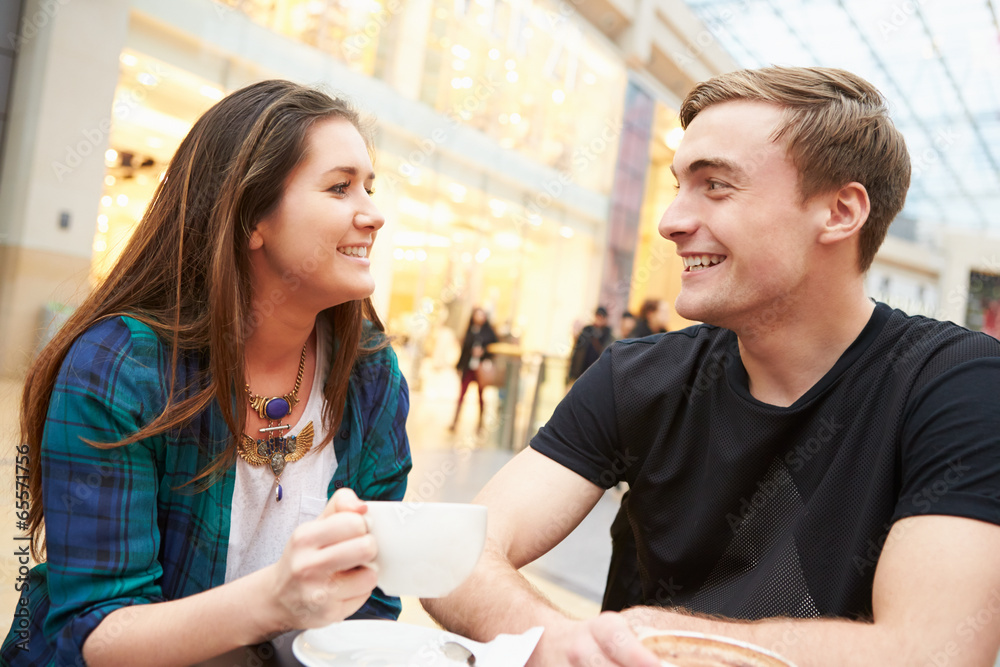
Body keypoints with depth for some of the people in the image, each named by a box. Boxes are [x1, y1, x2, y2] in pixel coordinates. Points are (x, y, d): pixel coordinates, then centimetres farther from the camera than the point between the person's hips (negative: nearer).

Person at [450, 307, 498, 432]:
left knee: (481, 395, 4)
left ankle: (480, 423, 15)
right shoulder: (469, 331, 7)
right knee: (461, 394, 0)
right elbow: (464, 348, 8)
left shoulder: (489, 332, 1)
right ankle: (455, 421, 6)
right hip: (468, 367, 2)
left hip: (481, 368, -2)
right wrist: (460, 367, 7)